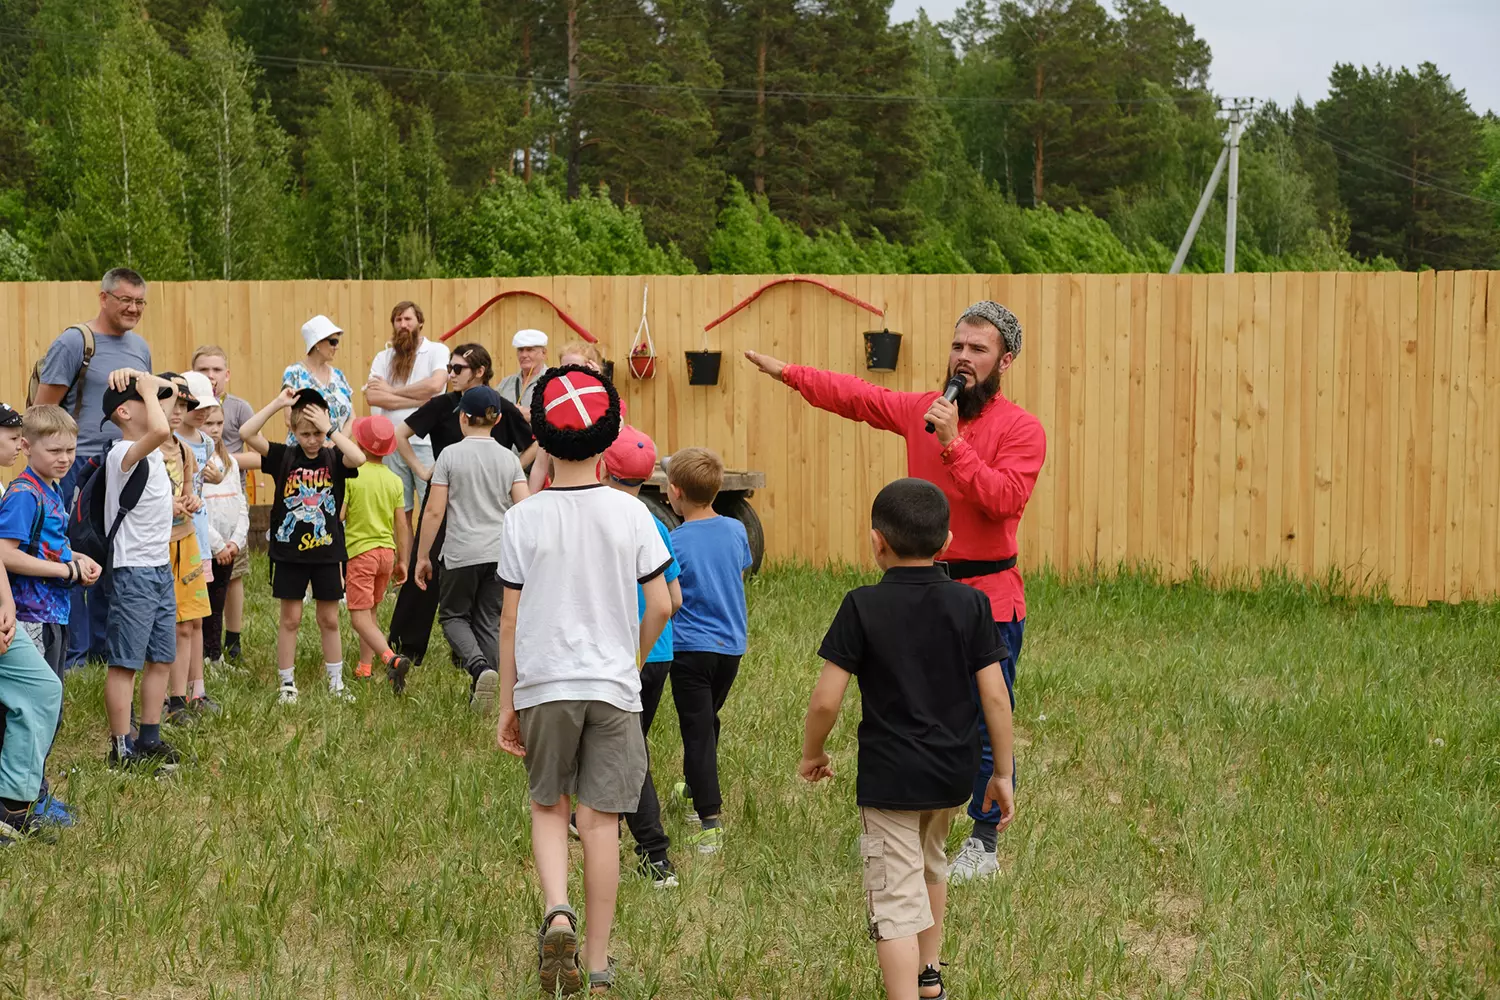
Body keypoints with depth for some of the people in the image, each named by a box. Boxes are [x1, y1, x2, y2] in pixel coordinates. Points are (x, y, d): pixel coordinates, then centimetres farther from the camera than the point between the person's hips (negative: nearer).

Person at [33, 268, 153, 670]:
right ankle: (73, 650, 3)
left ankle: (104, 644, 23)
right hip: (80, 468, -7)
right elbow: (43, 410, -9)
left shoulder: (140, 347, 13)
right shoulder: (73, 343, -8)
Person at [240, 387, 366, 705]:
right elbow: (247, 432, -14)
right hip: (289, 552, 0)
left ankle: (336, 683, 19)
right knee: (290, 619, 6)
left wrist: (329, 428, -22)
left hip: (327, 551, 0)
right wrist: (277, 403, -17)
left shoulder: (333, 458, -2)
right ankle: (287, 684, 14)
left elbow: (358, 458, -25)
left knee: (329, 620, 9)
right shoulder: (283, 457, -3)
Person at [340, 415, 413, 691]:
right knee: (370, 611, 20)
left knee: (360, 617, -6)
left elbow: (338, 518, -13)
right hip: (386, 552, 6)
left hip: (359, 551, -6)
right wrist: (402, 561, 13)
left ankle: (391, 658, -27)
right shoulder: (394, 480, 3)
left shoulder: (350, 476, -11)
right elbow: (401, 525, 5)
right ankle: (365, 667, 23)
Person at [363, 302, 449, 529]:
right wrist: (418, 400, -9)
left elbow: (435, 384, -15)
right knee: (400, 513, 6)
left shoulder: (436, 351, 3)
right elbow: (371, 396, -2)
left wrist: (391, 391, -5)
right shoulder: (383, 358, 12)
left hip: (426, 443, -3)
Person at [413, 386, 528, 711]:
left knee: (453, 616, 11)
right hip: (501, 553, 3)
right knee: (490, 623, 11)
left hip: (461, 553, -3)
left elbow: (434, 511, -6)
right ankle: (480, 696, 8)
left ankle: (479, 666, -17)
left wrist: (422, 556, 1)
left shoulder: (450, 455, -5)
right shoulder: (508, 458, 4)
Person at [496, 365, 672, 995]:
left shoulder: (523, 519, -6)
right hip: (613, 685, 0)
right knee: (601, 820, 6)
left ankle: (557, 911, -8)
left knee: (547, 807, 17)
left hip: (543, 684, 0)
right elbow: (661, 606, -2)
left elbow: (510, 620, -3)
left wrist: (506, 704, 4)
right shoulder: (630, 514, -4)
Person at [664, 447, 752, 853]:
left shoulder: (673, 543, -17)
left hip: (691, 648, -6)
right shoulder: (736, 530, -1)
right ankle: (694, 787, 44)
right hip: (732, 644, 6)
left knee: (697, 730, -3)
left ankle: (710, 821, -9)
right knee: (708, 719, 24)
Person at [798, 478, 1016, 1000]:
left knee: (896, 902, -4)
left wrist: (812, 753, 6)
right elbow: (995, 696, -5)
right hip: (953, 773, 5)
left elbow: (825, 701, -13)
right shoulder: (970, 604, -4)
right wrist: (1003, 773, 5)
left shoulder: (862, 607, -12)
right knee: (930, 863, 31)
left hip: (889, 776, -5)